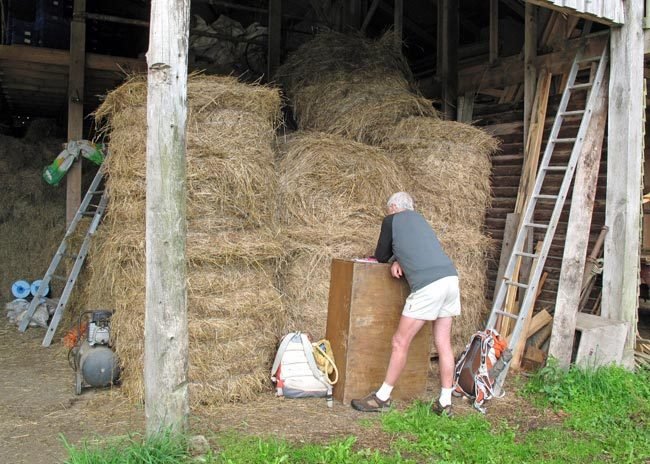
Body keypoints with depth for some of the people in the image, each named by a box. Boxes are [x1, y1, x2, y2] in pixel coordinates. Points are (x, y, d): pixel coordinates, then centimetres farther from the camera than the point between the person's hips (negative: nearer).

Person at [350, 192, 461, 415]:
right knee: (443, 343, 10)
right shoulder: (418, 218, 27)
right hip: (451, 278, 7)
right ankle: (445, 403, 15)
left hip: (428, 285, -7)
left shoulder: (391, 220, 8)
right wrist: (398, 261, 15)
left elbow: (381, 256, 13)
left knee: (400, 342, 2)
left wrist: (393, 257, 34)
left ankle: (382, 397, 10)